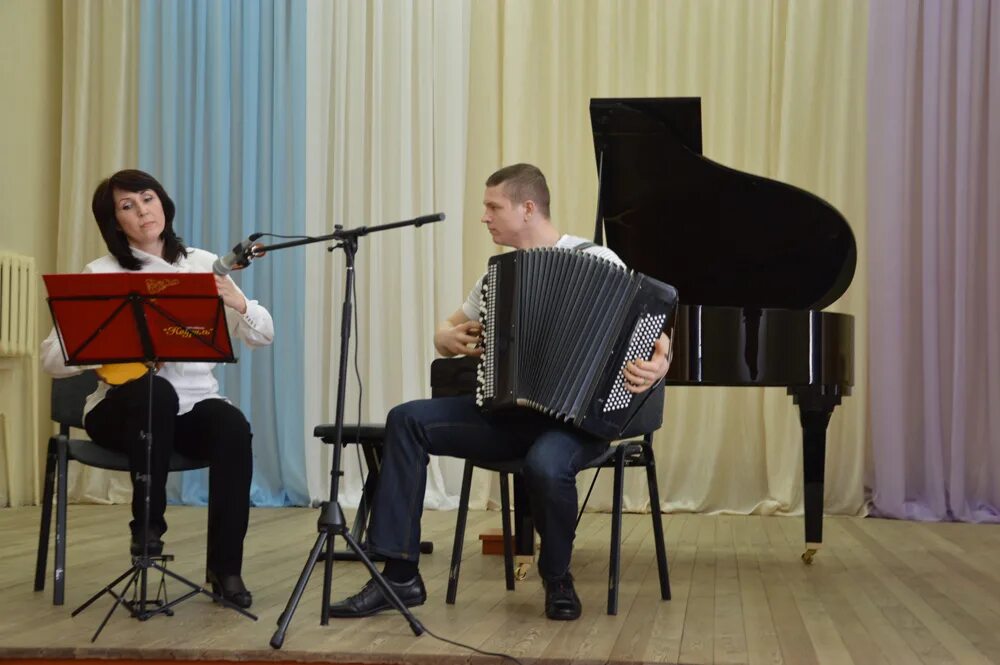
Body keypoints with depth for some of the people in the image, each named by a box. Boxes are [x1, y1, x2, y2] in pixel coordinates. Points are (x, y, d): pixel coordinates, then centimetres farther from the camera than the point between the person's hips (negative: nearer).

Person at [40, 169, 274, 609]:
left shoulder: (202, 265, 6)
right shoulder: (101, 274, -2)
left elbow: (262, 336, 3)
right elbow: (53, 358, -8)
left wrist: (237, 303, -17)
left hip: (193, 403, 3)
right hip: (123, 408, -2)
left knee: (233, 427, -30)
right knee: (155, 392, -37)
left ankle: (225, 567, -19)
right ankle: (147, 524, -19)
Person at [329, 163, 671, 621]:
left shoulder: (596, 261, -5)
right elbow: (446, 330, 27)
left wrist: (657, 366, -33)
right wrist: (450, 339, 1)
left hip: (576, 413, -6)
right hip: (508, 411, 6)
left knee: (546, 465, -38)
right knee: (407, 420, -13)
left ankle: (558, 579, -6)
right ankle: (400, 574, -13)